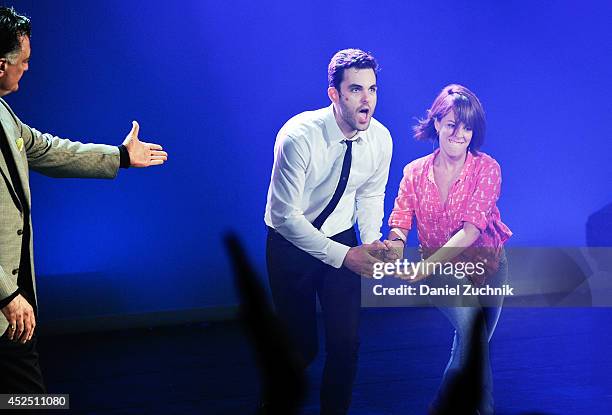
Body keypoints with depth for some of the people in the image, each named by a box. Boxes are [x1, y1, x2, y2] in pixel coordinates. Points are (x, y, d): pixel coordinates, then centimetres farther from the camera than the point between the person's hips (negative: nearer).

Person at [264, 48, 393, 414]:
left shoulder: (381, 139, -14)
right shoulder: (299, 137, -29)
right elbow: (284, 216, -27)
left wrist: (371, 241, -15)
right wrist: (343, 256, -30)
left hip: (343, 240, 4)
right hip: (292, 243, -4)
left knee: (347, 341, 0)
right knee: (302, 346, 3)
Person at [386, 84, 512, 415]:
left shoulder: (486, 168, -13)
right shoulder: (415, 172, -4)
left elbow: (471, 230, -24)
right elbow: (400, 221, -8)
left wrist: (429, 263, -36)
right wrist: (396, 242, -34)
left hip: (485, 263, 1)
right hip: (440, 269, 0)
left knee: (475, 343, 5)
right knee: (469, 320, -25)